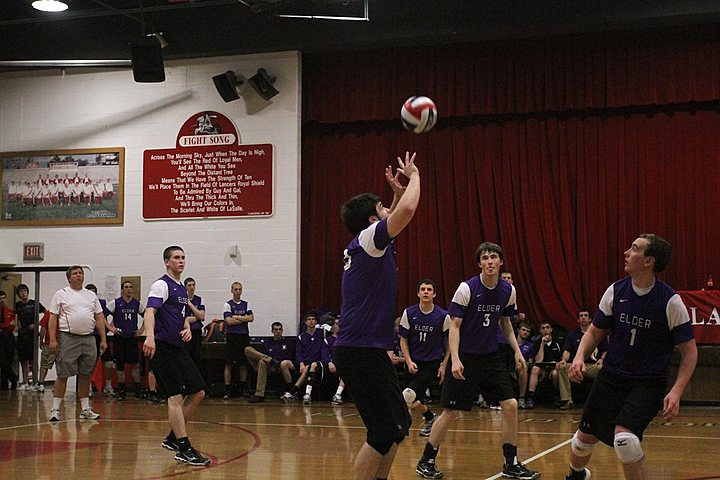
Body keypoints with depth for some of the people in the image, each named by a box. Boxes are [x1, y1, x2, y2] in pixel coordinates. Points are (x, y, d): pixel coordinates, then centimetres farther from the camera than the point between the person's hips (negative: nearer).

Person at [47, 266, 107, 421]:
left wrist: (103, 339, 7)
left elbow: (99, 318, 14)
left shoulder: (91, 295, 14)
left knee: (85, 375, 8)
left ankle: (85, 409, 15)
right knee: (62, 375, -4)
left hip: (88, 339, 4)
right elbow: (53, 318, -1)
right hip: (68, 338, -4)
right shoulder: (61, 294, 3)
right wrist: (52, 340, -10)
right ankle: (55, 409, 0)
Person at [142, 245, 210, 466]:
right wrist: (149, 336, -40)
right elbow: (150, 311, -23)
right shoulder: (162, 285, -8)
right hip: (163, 347, -9)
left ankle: (172, 438, 16)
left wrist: (187, 328, 9)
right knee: (176, 397, -11)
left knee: (198, 392, 7)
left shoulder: (182, 289, 18)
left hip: (178, 347, 9)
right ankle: (184, 449, -8)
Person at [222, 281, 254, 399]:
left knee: (244, 364, 6)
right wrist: (244, 319, -3)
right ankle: (227, 391, -4)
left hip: (244, 336, 4)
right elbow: (229, 321, -10)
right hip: (232, 336, -4)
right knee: (229, 364, -5)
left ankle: (243, 389, 14)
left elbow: (251, 318, -1)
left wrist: (237, 317, -8)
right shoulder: (228, 304, 1)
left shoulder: (246, 304, 13)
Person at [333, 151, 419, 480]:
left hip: (360, 349, 10)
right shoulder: (368, 238, -9)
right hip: (362, 351, -10)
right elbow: (407, 210, -22)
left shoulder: (364, 244, 17)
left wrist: (398, 192, 28)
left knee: (399, 423, 16)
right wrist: (414, 176, -6)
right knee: (385, 431, -10)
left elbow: (398, 213, 39)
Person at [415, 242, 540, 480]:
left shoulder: (508, 290, 1)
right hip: (465, 358, -5)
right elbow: (454, 326, -12)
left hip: (491, 357, 5)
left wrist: (517, 350, 9)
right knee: (451, 412, -2)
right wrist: (455, 359, -22)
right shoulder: (466, 288, -14)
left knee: (510, 405, -4)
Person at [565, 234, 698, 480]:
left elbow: (689, 350, -9)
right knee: (585, 437, 14)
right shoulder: (615, 291, -3)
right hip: (611, 377, 5)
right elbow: (595, 331, 10)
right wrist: (579, 357, -9)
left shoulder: (670, 301, -15)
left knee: (624, 439, -28)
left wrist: (676, 391, -21)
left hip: (648, 383, -4)